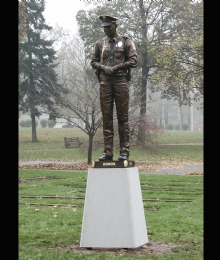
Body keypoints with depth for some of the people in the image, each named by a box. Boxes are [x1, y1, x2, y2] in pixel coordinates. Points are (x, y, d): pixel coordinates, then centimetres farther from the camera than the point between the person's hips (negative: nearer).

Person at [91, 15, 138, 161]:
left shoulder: (126, 42, 7)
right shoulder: (100, 44, 15)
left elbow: (133, 61, 0)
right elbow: (93, 61, 17)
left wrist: (116, 67, -9)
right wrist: (103, 67, -4)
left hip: (121, 80, -3)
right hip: (105, 82, 3)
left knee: (123, 117, -2)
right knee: (107, 117, 1)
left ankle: (124, 151, -1)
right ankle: (108, 152, 2)